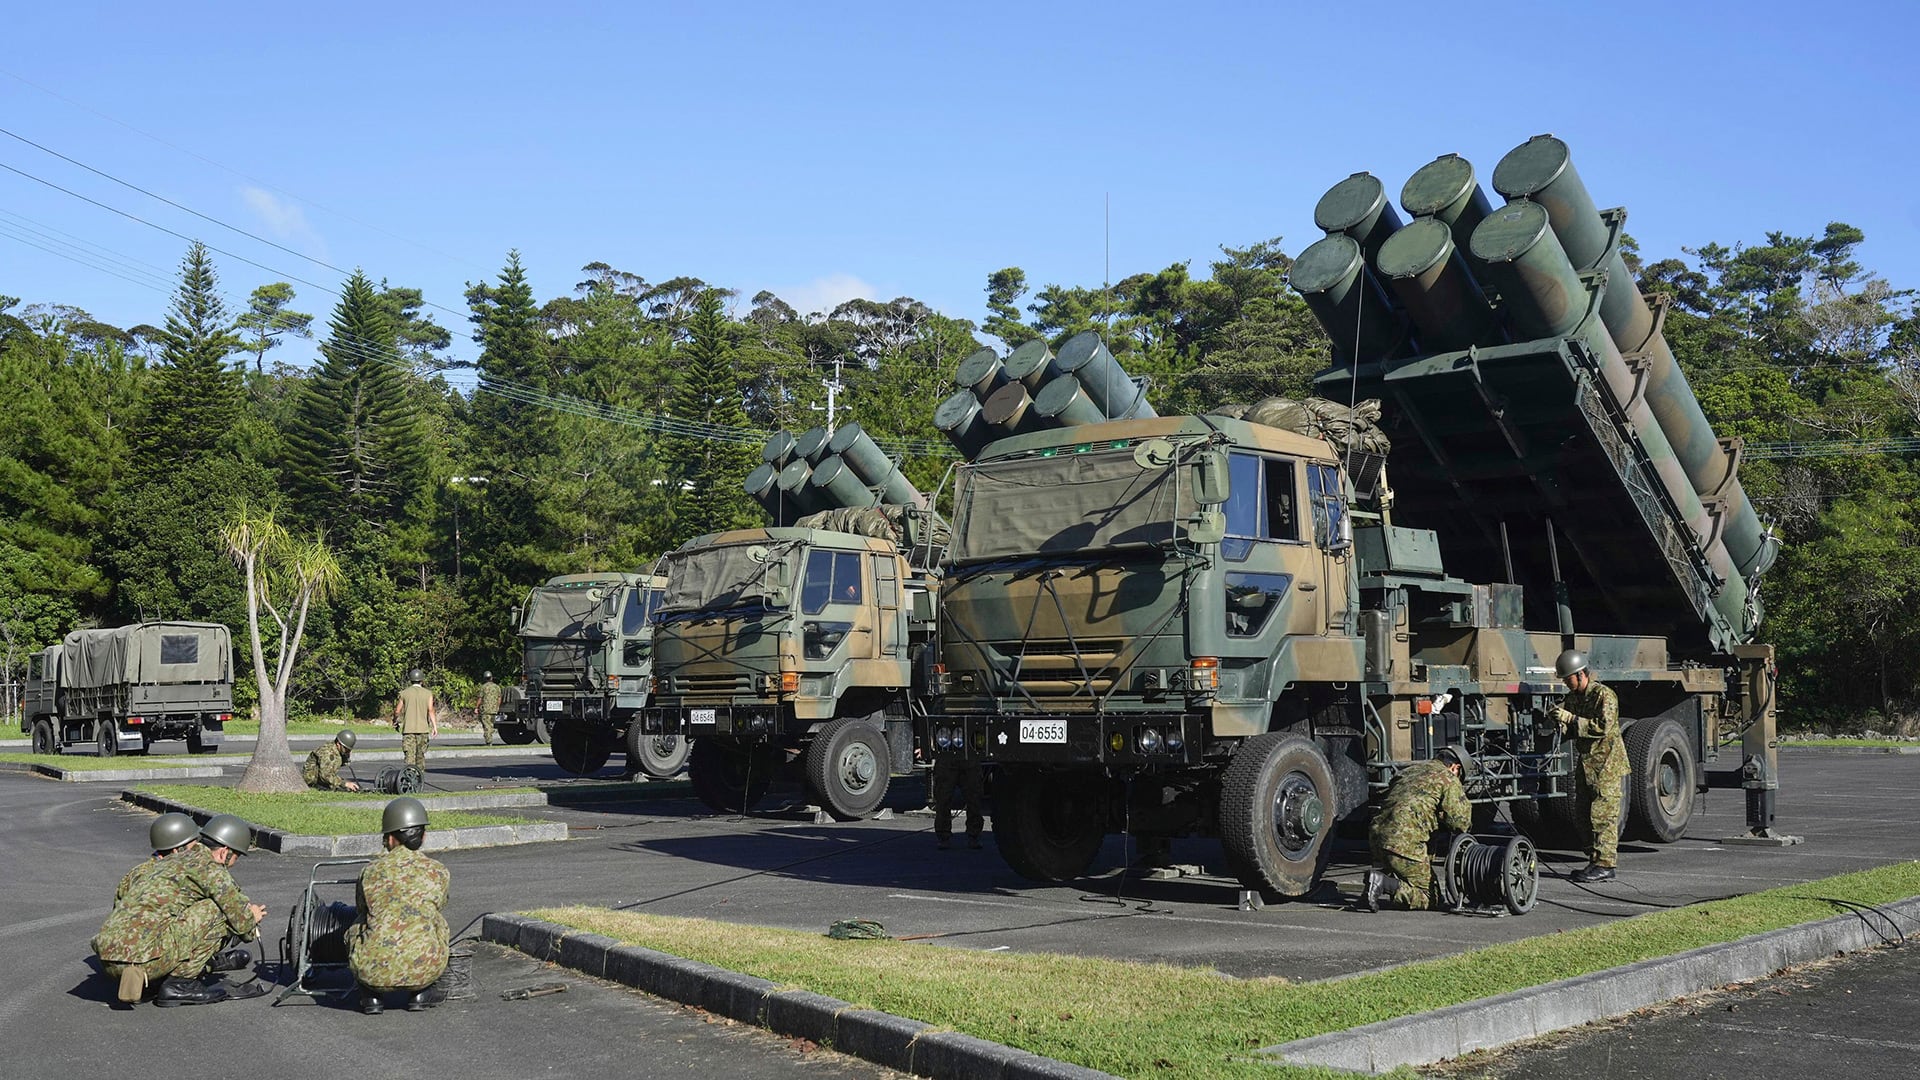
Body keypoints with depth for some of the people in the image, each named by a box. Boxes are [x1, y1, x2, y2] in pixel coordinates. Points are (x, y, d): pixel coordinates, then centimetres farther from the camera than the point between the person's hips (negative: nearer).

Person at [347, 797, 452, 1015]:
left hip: (373, 971, 1)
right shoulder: (438, 871, 7)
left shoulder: (370, 871, 8)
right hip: (423, 970, -1)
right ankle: (419, 993, 25)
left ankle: (370, 996, 22)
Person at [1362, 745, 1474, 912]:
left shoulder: (1408, 770, 27)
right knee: (1426, 898, 2)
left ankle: (1379, 872, 4)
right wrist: (1464, 803, 21)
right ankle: (1384, 885, -19)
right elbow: (1460, 823, 0)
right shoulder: (1448, 779, 4)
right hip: (1405, 843, -7)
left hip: (1377, 834, 7)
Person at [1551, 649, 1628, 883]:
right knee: (1585, 815, 9)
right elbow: (1572, 730, 17)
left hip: (1607, 764, -9)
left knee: (1602, 815, -9)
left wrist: (1570, 719, -25)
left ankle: (1604, 866, -7)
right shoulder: (1572, 697, 12)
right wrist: (1558, 720, -4)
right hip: (1587, 763, 9)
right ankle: (1594, 863, 15)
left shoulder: (1604, 695, -13)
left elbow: (1603, 726, -24)